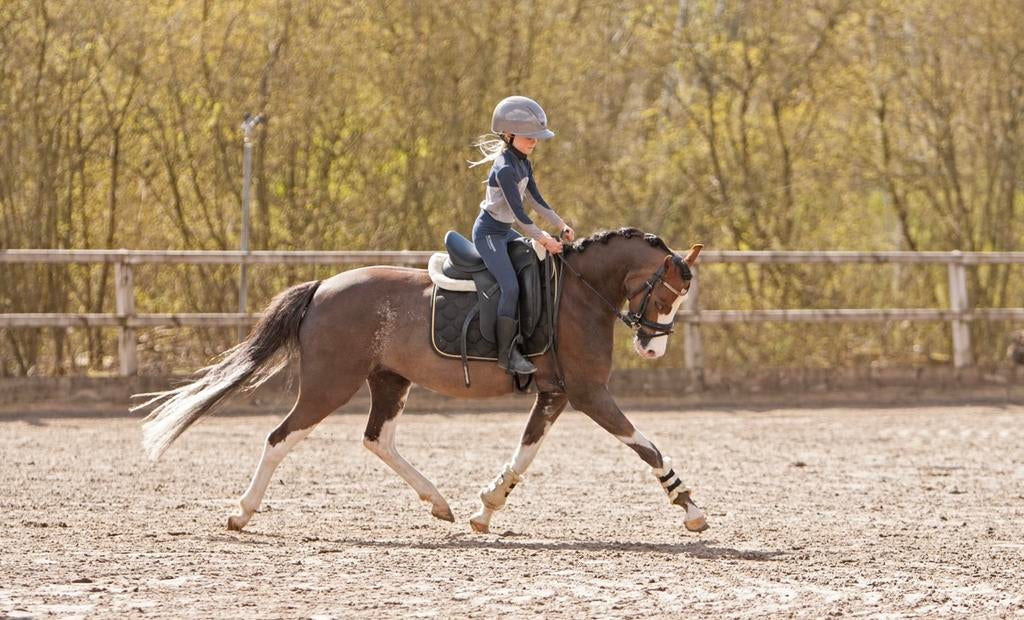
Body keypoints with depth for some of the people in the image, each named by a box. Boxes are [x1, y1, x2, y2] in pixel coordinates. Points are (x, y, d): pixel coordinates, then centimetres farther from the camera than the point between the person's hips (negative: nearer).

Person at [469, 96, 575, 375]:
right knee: (510, 285, -22)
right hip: (488, 233, -10)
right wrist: (544, 239, -21)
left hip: (505, 232, 10)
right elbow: (518, 212, -25)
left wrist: (561, 225, 5)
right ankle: (506, 353, -18)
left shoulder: (524, 164, 7)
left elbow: (537, 200, 14)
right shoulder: (505, 168, -23)